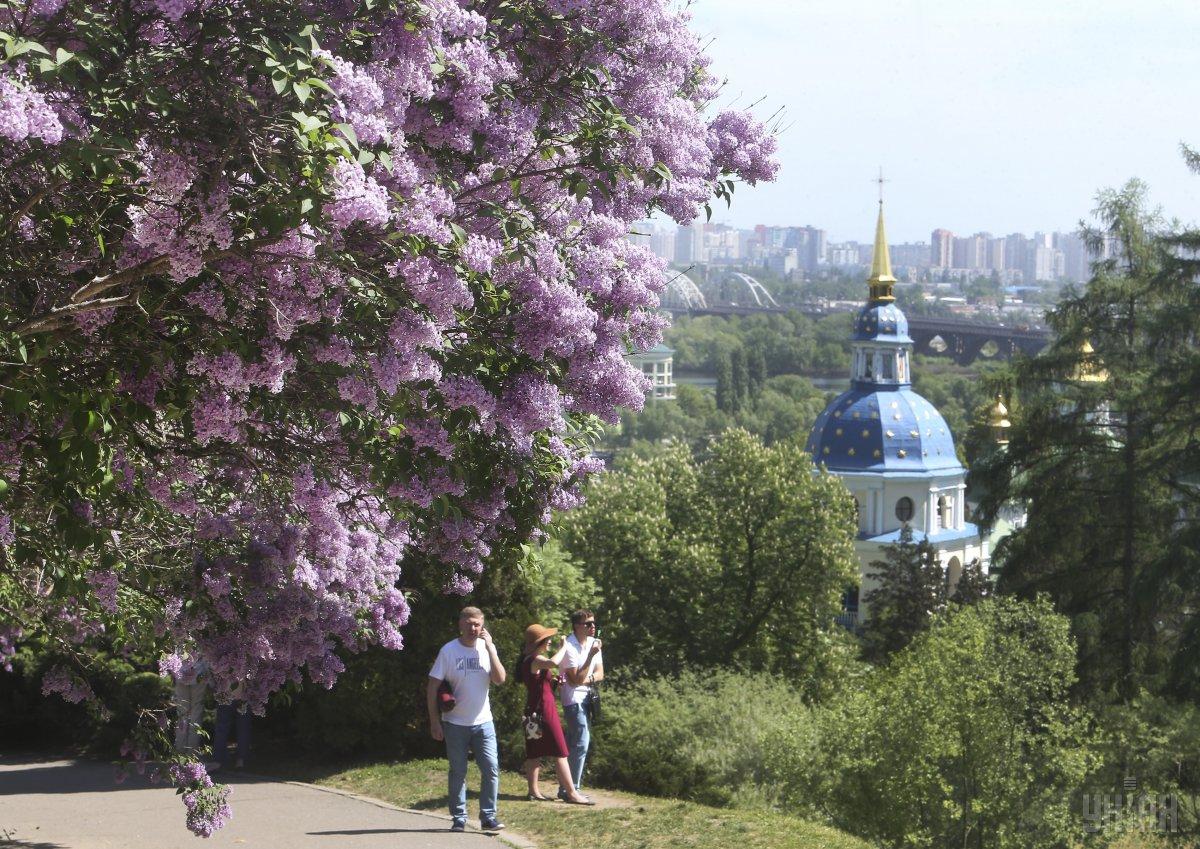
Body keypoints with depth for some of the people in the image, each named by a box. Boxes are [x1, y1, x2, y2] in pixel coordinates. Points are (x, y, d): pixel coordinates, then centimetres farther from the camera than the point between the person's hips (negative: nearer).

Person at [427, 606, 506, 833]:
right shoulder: (449, 651, -7)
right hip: (455, 723, -2)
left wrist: (490, 647, -14)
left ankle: (488, 817, 3)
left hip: (483, 722, 2)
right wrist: (434, 721, -9)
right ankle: (459, 818, 15)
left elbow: (500, 679, -10)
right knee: (458, 772, 7)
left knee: (491, 769, -5)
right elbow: (432, 687, -5)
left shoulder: (487, 648, 1)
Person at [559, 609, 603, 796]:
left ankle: (566, 789, 18)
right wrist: (591, 655, -26)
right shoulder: (569, 647, -17)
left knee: (573, 744, 12)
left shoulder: (593, 643, 6)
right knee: (581, 744, -13)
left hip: (586, 698, 8)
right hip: (573, 699, -8)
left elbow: (600, 674, 9)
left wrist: (587, 679, -14)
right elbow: (576, 680, -21)